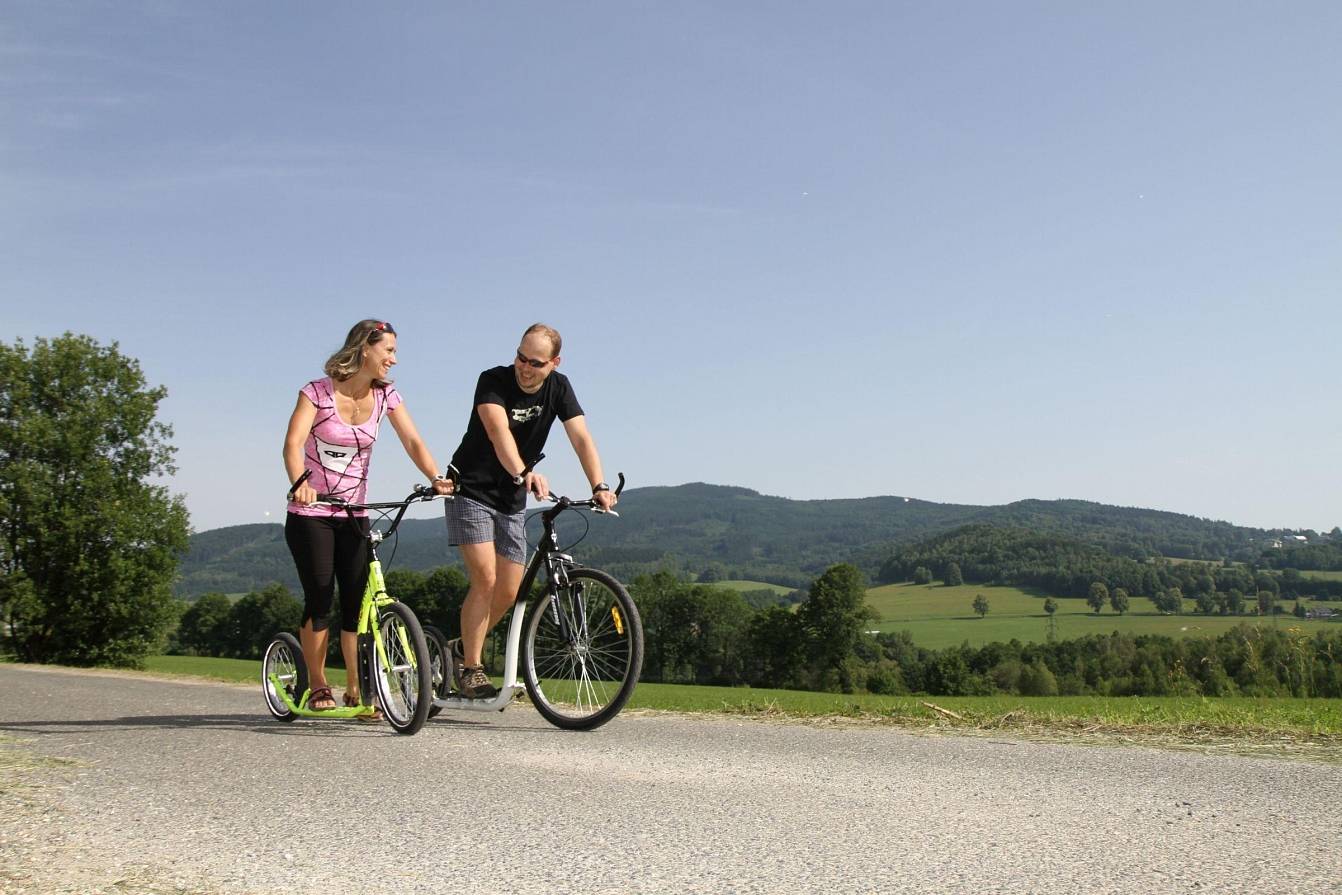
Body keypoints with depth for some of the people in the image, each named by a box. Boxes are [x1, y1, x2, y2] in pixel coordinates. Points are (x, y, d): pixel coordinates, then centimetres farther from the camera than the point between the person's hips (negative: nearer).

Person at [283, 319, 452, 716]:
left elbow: (413, 442, -8)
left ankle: (355, 691, 7)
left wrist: (436, 478, -26)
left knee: (357, 602, -2)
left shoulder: (385, 396, -1)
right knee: (319, 599, -5)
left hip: (354, 515, 4)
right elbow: (293, 442, -24)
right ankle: (317, 686, 12)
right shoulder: (318, 392, -12)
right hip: (310, 514, -3)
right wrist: (299, 483, -42)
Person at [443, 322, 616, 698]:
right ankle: (470, 667, -3)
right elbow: (499, 432, -36)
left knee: (508, 593, 3)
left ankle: (463, 647, 27)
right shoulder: (493, 381, -18)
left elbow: (581, 438, -15)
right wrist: (523, 473, -54)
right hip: (471, 491, -5)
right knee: (485, 580, -17)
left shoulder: (558, 387, -5)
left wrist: (599, 487, -31)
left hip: (512, 500, 5)